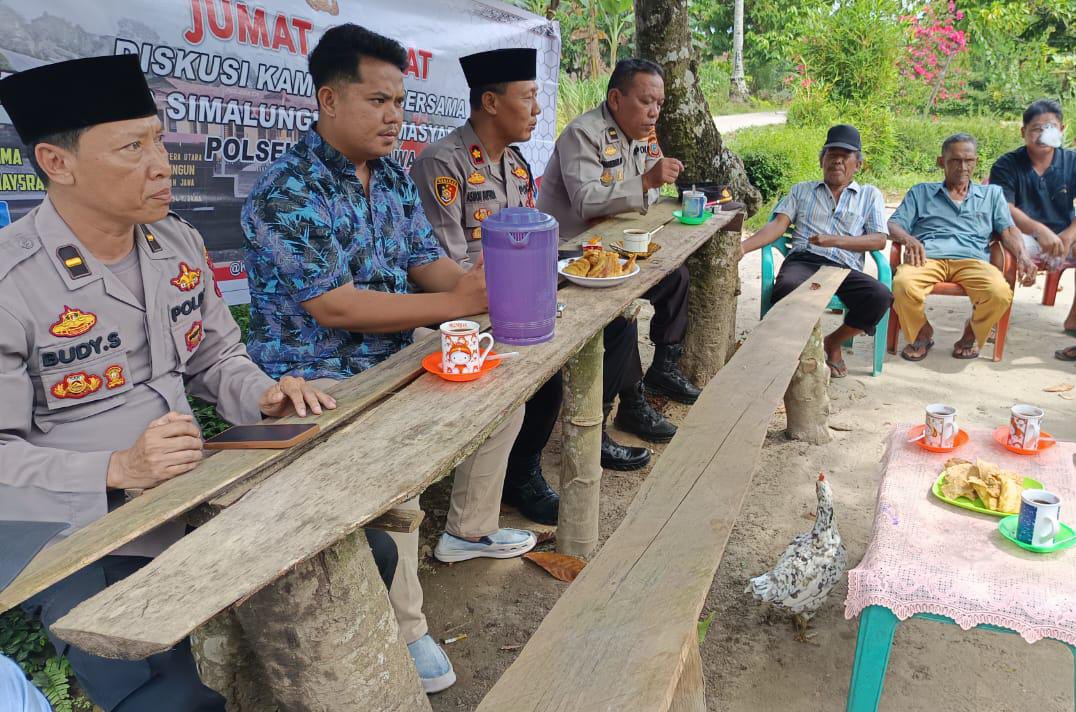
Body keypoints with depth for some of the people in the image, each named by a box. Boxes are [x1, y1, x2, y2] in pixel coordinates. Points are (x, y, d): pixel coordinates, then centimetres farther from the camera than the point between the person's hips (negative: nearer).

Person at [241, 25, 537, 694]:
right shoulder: (287, 193, -20)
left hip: (392, 357, 9)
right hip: (317, 377, -8)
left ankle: (469, 530, 30)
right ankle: (403, 628, -10)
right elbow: (334, 307, -26)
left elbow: (428, 262, 6)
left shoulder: (392, 176, 6)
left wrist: (478, 280, -18)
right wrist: (460, 302, -28)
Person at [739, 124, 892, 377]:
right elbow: (778, 224, 11)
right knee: (787, 289, -38)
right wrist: (744, 247, -9)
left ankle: (833, 342, -1)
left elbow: (879, 240, 8)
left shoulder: (870, 195, 23)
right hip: (803, 261, -1)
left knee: (880, 296, -31)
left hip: (845, 268, 1)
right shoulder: (801, 190, 26)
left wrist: (835, 240, -9)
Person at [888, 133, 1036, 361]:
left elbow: (1008, 230, 17)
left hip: (972, 259, 1)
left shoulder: (992, 193, 30)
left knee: (1000, 293, -33)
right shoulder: (920, 192, 27)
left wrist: (1022, 255, -5)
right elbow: (894, 225, 15)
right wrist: (908, 239, -9)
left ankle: (971, 335, 2)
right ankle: (922, 334, -4)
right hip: (928, 258, -1)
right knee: (903, 285, -36)